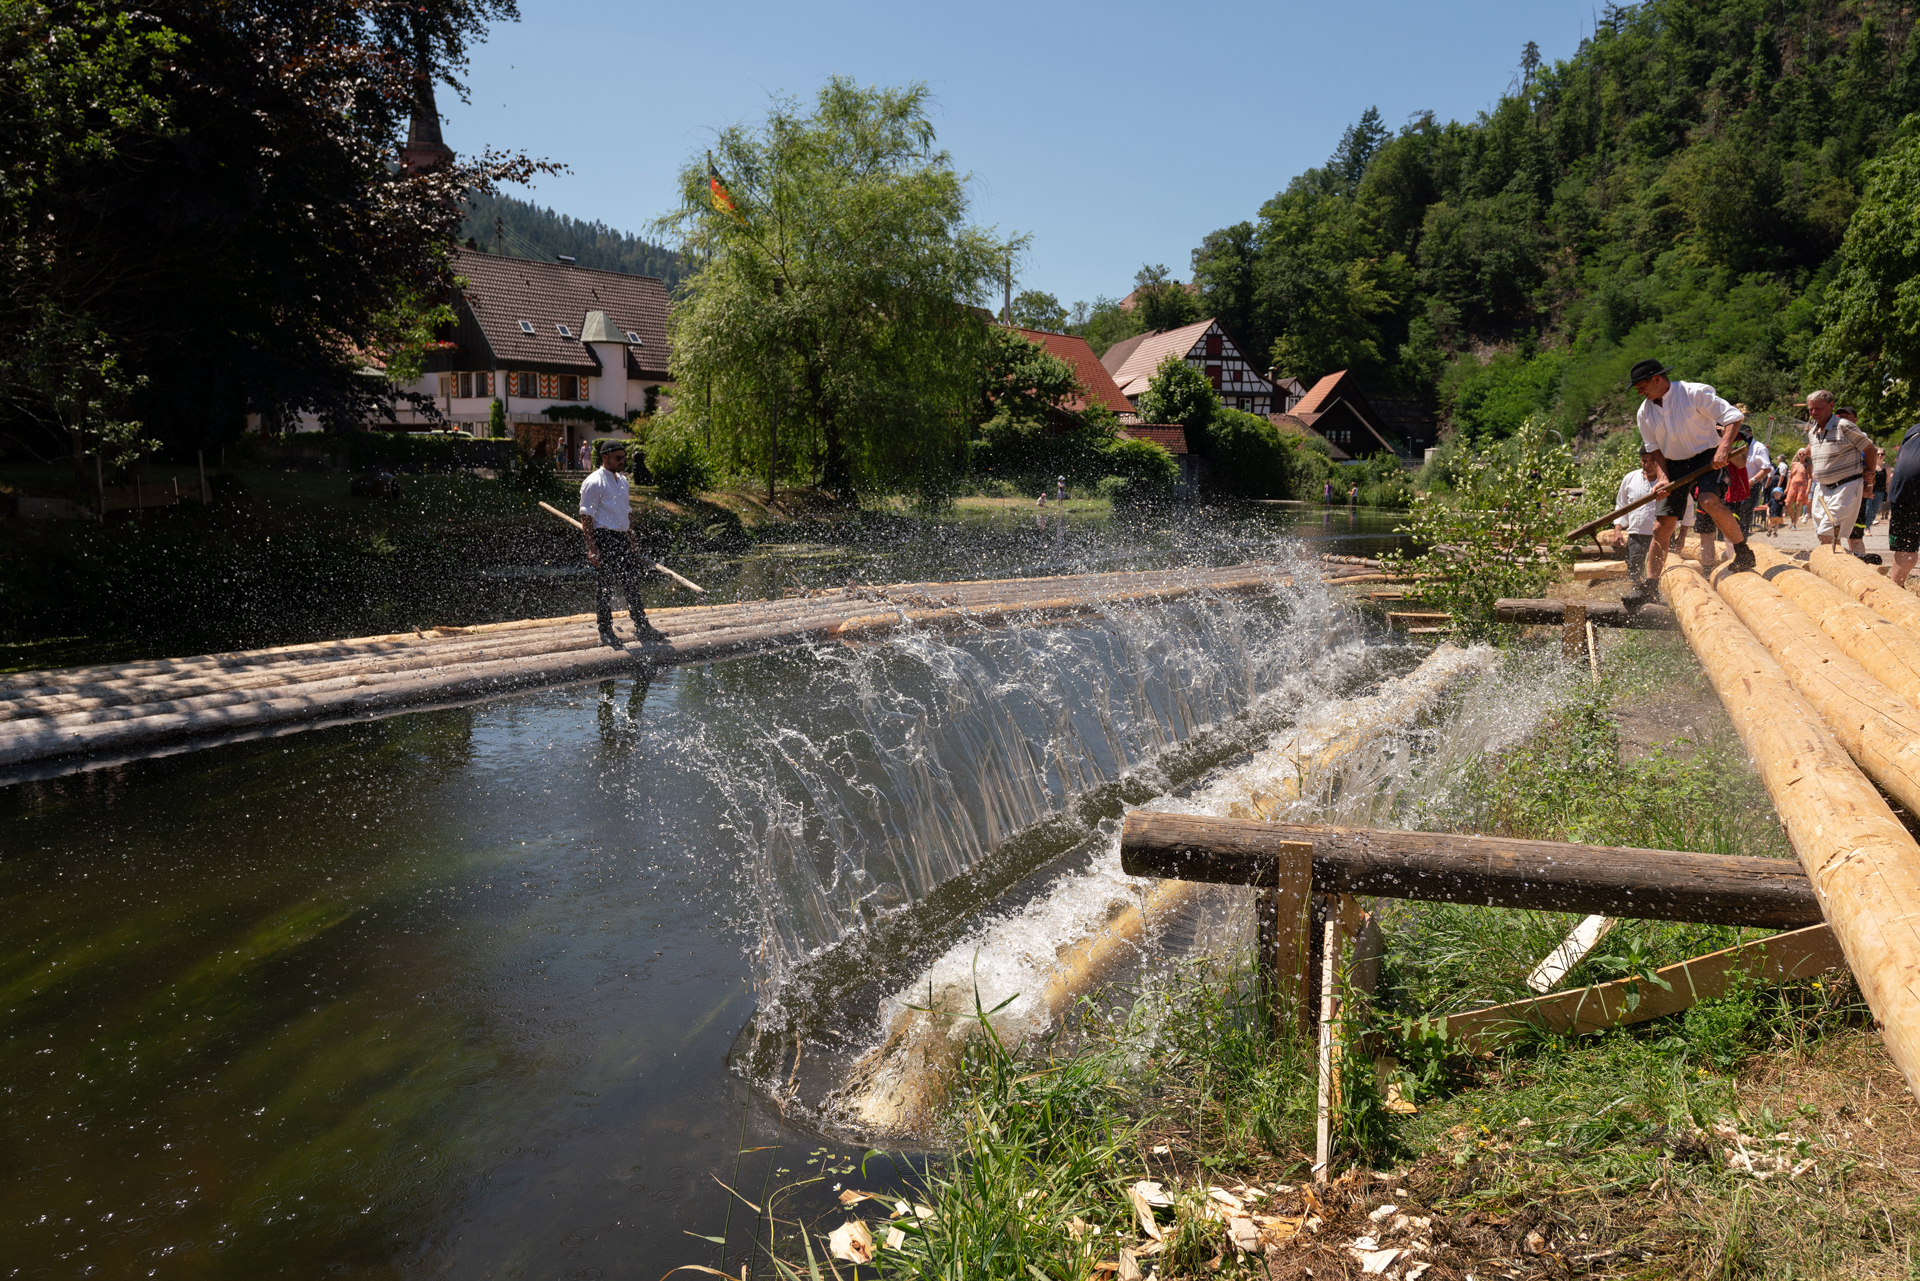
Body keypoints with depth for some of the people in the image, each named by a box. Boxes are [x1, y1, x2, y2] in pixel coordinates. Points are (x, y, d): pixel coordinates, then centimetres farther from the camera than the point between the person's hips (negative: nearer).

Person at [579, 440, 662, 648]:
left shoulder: (623, 481, 15)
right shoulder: (594, 483, -11)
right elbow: (586, 517, -14)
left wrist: (632, 539, 20)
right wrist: (592, 548, -19)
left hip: (621, 538, 8)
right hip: (603, 538, -8)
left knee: (632, 583, 10)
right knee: (604, 586, -1)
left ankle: (642, 628, 17)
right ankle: (606, 633, 9)